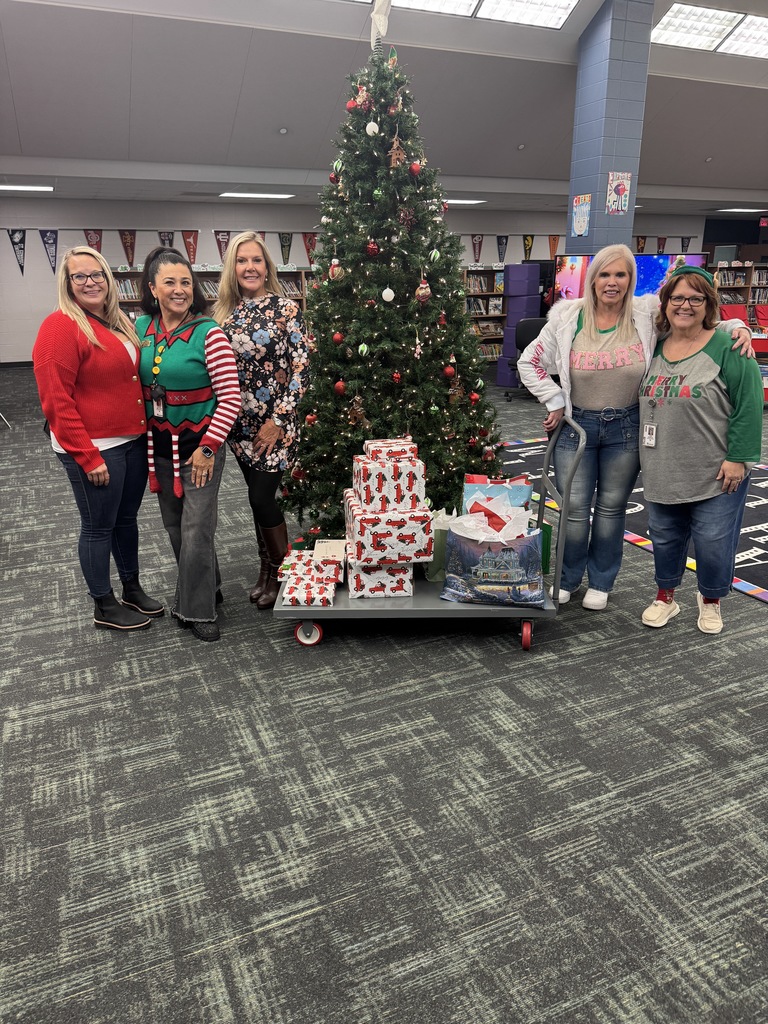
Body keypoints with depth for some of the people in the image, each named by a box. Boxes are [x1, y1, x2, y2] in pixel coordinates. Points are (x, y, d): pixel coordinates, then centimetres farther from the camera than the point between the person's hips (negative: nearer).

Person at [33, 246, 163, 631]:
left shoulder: (117, 322, 10)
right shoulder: (61, 326, -14)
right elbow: (56, 401, -17)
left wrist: (145, 432, 11)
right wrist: (87, 457, -19)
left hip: (133, 441, 8)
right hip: (94, 449, -7)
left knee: (127, 519, 19)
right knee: (99, 527, 7)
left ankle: (132, 590, 36)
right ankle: (104, 607, 23)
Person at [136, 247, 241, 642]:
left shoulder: (208, 332, -14)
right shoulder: (141, 327, 2)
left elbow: (231, 397, -15)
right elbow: (135, 383, 14)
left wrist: (207, 447, -16)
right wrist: (143, 436, 10)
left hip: (199, 445, -5)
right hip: (159, 446, 6)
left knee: (196, 531, -2)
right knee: (175, 527, 16)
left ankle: (198, 610, 16)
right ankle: (205, 590, 36)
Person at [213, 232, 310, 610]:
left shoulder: (285, 308, -7)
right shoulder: (224, 312, 7)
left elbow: (301, 368, -10)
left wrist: (278, 419, -14)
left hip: (274, 423, -5)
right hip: (239, 423, 5)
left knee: (262, 496, -5)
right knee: (256, 496, 12)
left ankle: (282, 571, 15)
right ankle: (266, 568, 27)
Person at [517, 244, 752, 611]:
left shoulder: (649, 313, -5)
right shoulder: (567, 318, -4)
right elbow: (530, 363, 4)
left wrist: (736, 326, -16)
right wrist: (554, 402, -1)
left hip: (626, 428, 0)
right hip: (576, 426, 0)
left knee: (611, 507, 12)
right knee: (574, 510, 5)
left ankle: (600, 583, 31)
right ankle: (567, 580, 28)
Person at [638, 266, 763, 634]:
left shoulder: (727, 348, -12)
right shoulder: (654, 345, 6)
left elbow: (748, 405, -14)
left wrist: (737, 458, -17)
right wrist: (644, 455, 15)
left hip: (715, 475, -5)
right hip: (662, 472, 5)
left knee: (713, 543, 4)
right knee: (664, 537, 16)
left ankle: (710, 600, 29)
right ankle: (665, 597, 35)